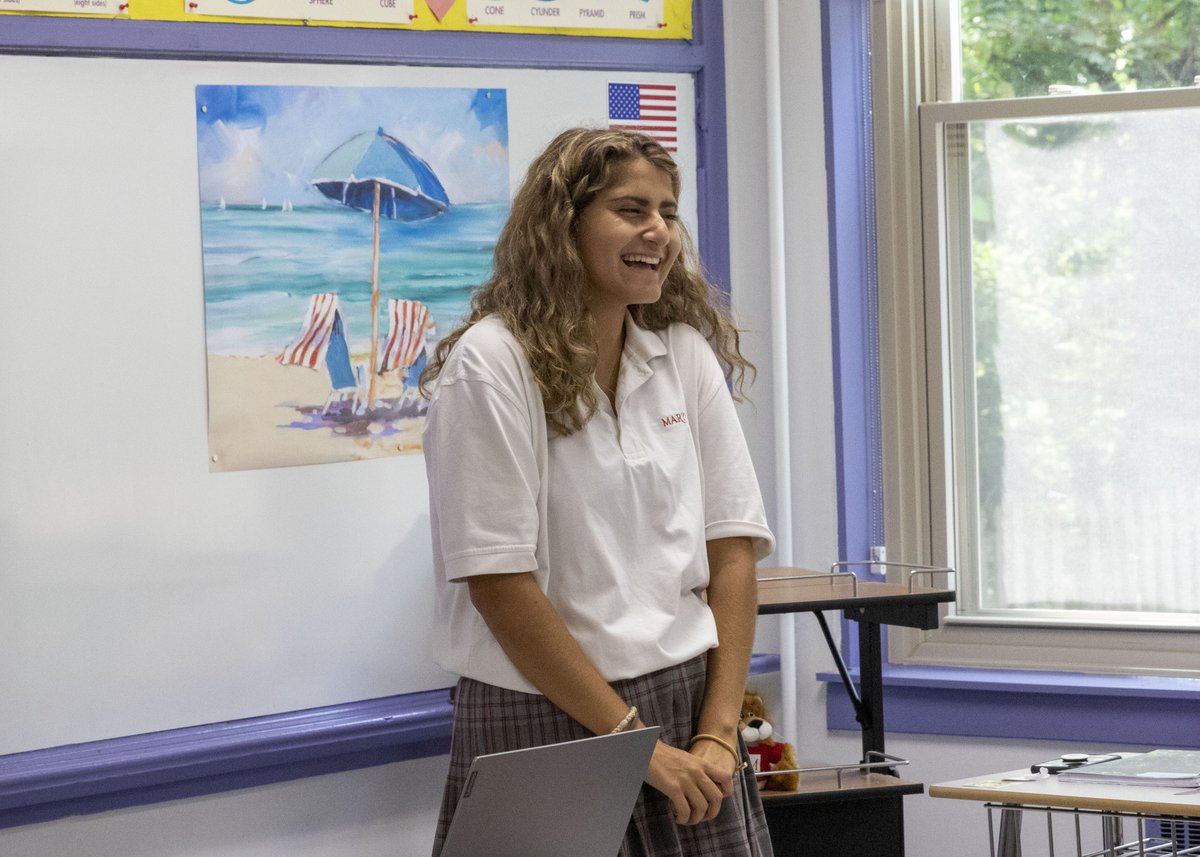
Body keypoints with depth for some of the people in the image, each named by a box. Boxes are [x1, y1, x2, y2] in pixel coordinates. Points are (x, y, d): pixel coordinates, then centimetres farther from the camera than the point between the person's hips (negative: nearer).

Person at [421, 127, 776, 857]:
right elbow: (500, 585, -13)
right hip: (546, 722, -4)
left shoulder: (687, 353, 7)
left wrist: (719, 733, -5)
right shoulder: (493, 365, -8)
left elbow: (733, 550, 5)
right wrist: (634, 740, -13)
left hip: (686, 707, 4)